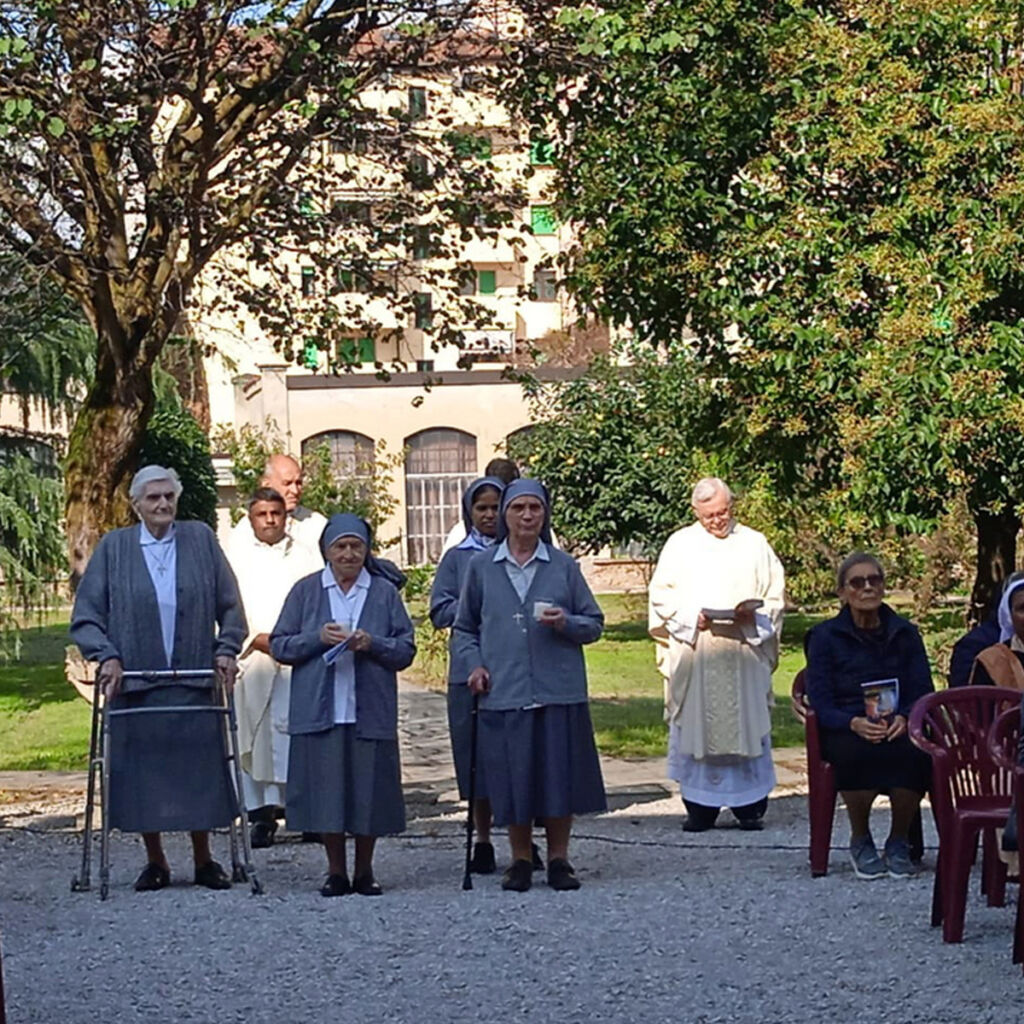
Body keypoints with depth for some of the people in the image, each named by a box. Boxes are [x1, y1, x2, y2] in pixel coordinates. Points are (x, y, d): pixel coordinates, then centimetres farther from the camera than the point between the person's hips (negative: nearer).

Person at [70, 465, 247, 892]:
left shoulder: (201, 540, 7)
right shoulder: (113, 548, 5)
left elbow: (230, 604, 11)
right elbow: (85, 614, 4)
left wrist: (226, 650, -1)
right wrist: (107, 656, -9)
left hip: (193, 681, 0)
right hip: (134, 684, 0)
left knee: (199, 770, 1)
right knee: (141, 773, 2)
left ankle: (204, 860, 14)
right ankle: (155, 863, 15)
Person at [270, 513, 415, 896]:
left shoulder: (384, 592, 8)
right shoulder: (305, 591, 8)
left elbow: (406, 649, 5)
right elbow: (279, 645, 6)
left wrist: (372, 644, -13)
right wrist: (318, 638, -10)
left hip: (370, 710, 0)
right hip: (319, 709, 0)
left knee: (369, 789, 1)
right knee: (325, 789, 0)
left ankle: (364, 870, 14)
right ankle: (336, 871, 12)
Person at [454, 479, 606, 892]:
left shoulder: (564, 566, 7)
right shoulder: (481, 567, 8)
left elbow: (595, 624, 10)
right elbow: (464, 627, 16)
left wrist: (566, 623, -10)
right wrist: (474, 664, 0)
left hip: (559, 691, 0)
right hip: (504, 693, 0)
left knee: (560, 776, 1)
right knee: (513, 780, 2)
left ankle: (558, 859, 14)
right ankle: (520, 860, 16)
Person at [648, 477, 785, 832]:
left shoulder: (754, 544, 11)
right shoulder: (680, 545, 10)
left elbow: (775, 595, 10)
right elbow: (661, 594, 7)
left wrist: (754, 614, -10)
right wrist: (691, 617, -10)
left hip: (744, 653, 0)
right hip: (693, 653, 0)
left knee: (747, 722, 0)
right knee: (696, 726, -2)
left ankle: (750, 807, 8)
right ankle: (699, 808, 4)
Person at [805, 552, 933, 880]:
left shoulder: (905, 634, 12)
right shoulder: (825, 637, 4)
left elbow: (923, 693, 5)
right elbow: (820, 704, -3)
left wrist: (904, 719, -19)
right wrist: (855, 723, -24)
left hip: (897, 728, 2)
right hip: (845, 732, -2)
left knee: (915, 752, -34)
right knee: (857, 753, -38)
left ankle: (899, 841, -10)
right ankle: (860, 841, -12)